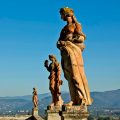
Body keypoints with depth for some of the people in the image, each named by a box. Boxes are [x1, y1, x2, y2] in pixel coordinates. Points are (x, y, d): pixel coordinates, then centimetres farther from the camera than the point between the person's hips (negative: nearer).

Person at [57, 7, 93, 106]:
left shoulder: (76, 25, 2)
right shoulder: (65, 27, 24)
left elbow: (81, 38, -9)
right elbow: (61, 40, 24)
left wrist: (66, 41, -11)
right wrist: (59, 43, 1)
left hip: (72, 51, -7)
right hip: (65, 52, 7)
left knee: (76, 74, -11)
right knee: (70, 76, 0)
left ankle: (83, 98, -9)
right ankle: (75, 100, -1)